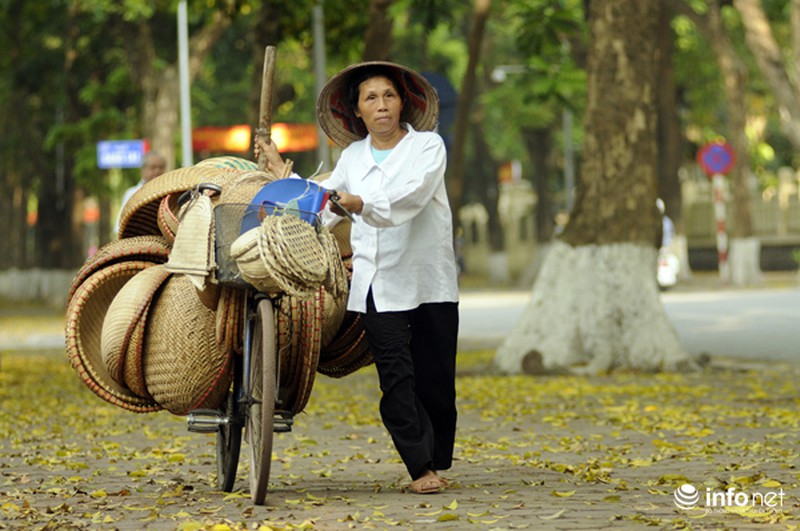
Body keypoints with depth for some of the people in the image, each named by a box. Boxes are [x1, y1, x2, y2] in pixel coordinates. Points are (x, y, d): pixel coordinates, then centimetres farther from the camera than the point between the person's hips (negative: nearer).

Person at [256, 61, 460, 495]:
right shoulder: (353, 157, 14)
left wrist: (361, 203, -33)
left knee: (434, 378, 1)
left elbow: (409, 197, -18)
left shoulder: (428, 146, 1)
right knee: (396, 377, -9)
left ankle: (437, 463, 13)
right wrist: (282, 174, 25)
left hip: (430, 280, -2)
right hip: (378, 283, 2)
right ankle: (421, 468, -9)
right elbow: (320, 206, 26)